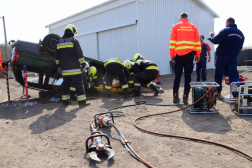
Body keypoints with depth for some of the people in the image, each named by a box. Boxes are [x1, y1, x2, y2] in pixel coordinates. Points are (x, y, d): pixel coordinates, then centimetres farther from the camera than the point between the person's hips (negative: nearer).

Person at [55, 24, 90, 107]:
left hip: (64, 69, 6)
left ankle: (65, 101, 20)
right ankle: (82, 102, -5)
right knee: (79, 84, -3)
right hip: (74, 68, -6)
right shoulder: (74, 41, -5)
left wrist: (59, 66, 25)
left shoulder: (59, 42, 13)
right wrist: (83, 64, -1)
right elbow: (79, 54, -9)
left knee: (65, 85, 14)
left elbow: (57, 57, 17)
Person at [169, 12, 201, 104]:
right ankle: (185, 97, 3)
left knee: (177, 76, 8)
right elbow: (197, 41, 9)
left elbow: (172, 41, 2)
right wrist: (198, 55, 12)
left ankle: (175, 96, 10)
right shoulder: (193, 27, 12)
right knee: (188, 76, 4)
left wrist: (172, 55, 5)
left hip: (179, 55, 0)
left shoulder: (175, 27, 8)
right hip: (190, 54, 1)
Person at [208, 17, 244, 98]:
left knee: (218, 76, 8)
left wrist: (211, 35, 1)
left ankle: (217, 93, 19)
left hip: (222, 57, -5)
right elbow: (240, 47, 19)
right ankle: (236, 95, -8)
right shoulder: (241, 33, 15)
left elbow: (215, 40, -17)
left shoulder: (225, 30, -7)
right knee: (234, 76, 1)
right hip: (233, 58, 5)